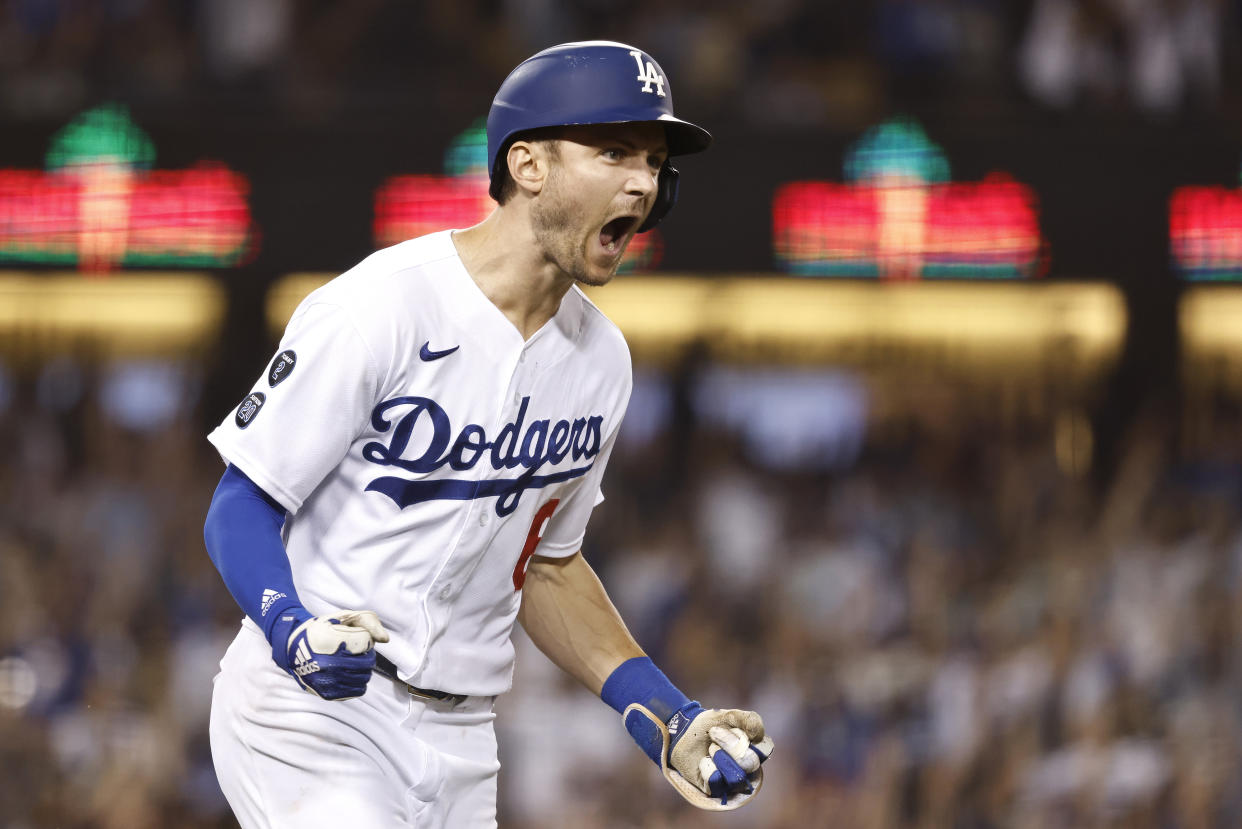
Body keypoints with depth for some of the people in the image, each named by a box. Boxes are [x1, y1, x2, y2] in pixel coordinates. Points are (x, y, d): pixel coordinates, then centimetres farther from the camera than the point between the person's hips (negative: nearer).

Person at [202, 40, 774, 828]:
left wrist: (666, 720, 9)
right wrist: (293, 632, -31)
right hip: (312, 713, -7)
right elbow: (241, 506, -13)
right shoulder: (379, 307, -15)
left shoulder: (600, 358, 7)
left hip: (461, 739, 7)